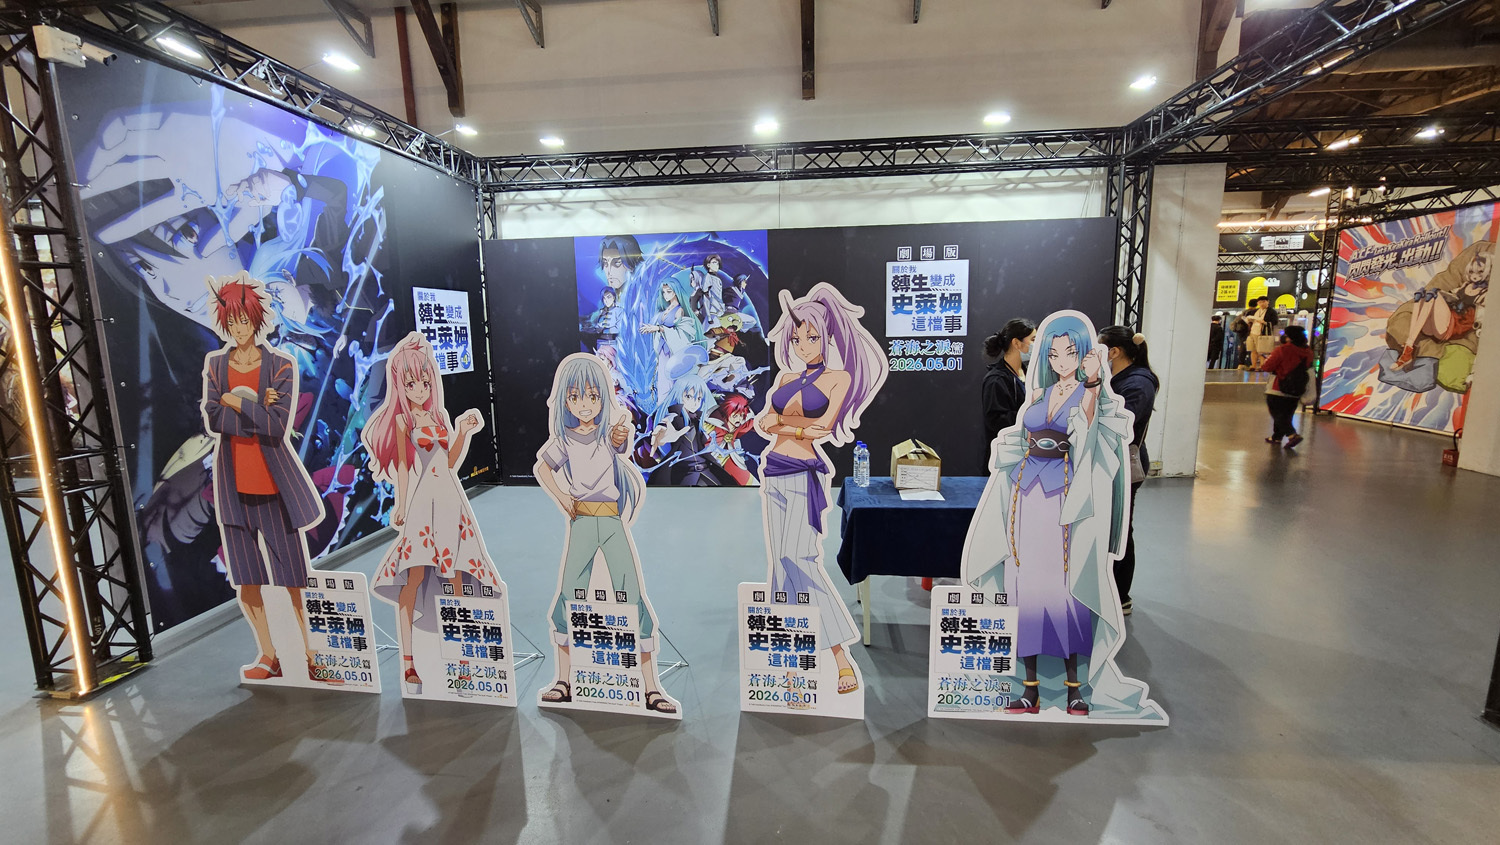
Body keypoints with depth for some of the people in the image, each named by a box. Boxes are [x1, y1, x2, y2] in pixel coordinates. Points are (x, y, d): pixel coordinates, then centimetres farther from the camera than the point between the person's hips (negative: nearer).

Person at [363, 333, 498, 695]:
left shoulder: (439, 416, 16)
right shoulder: (402, 419, 2)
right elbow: (403, 467, -1)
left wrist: (464, 432, 4)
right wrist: (401, 507, -6)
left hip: (450, 501, 5)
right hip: (421, 502, -5)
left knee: (456, 575, 6)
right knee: (415, 574, -10)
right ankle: (408, 663, -2)